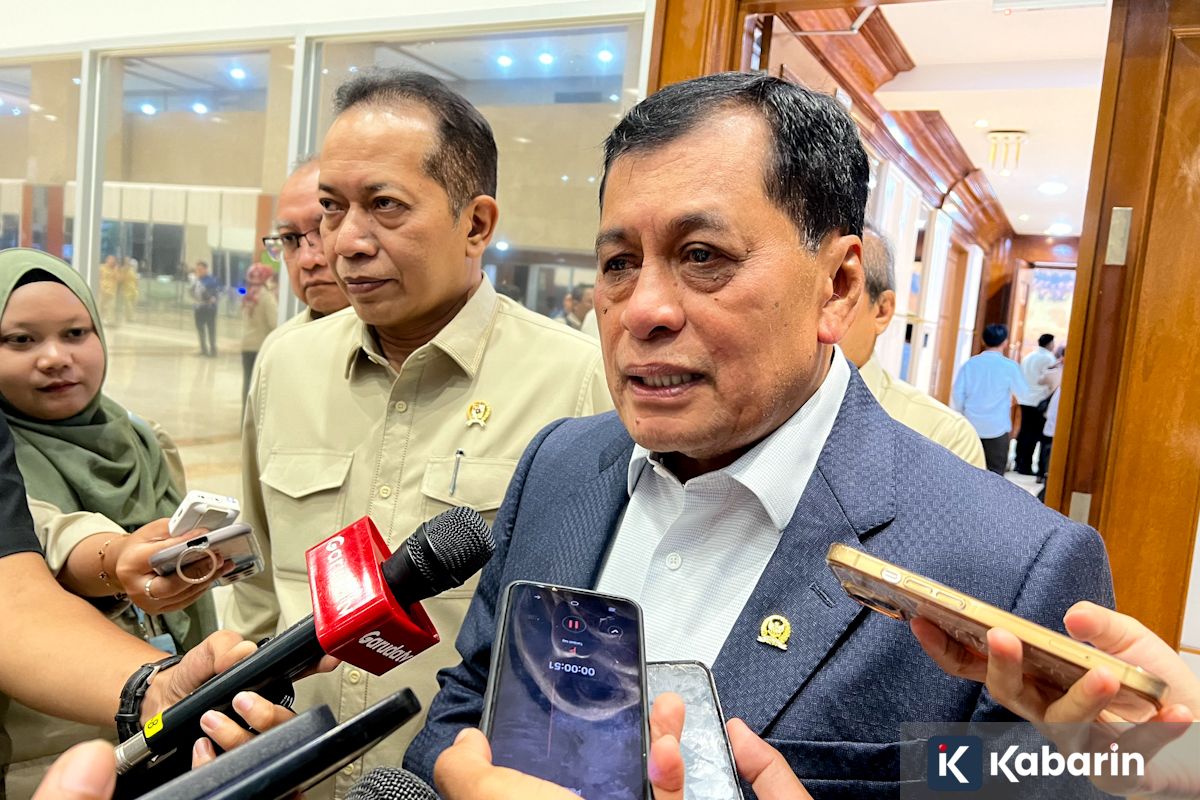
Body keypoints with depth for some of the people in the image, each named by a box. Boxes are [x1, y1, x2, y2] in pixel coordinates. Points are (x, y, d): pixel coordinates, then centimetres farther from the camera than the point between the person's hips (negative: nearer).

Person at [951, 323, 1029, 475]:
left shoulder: (970, 363, 1)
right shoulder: (1009, 366, -6)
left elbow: (958, 393, -1)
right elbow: (1023, 392, 8)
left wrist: (962, 414, 14)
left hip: (971, 425, 3)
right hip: (997, 427, -2)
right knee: (995, 473, 3)